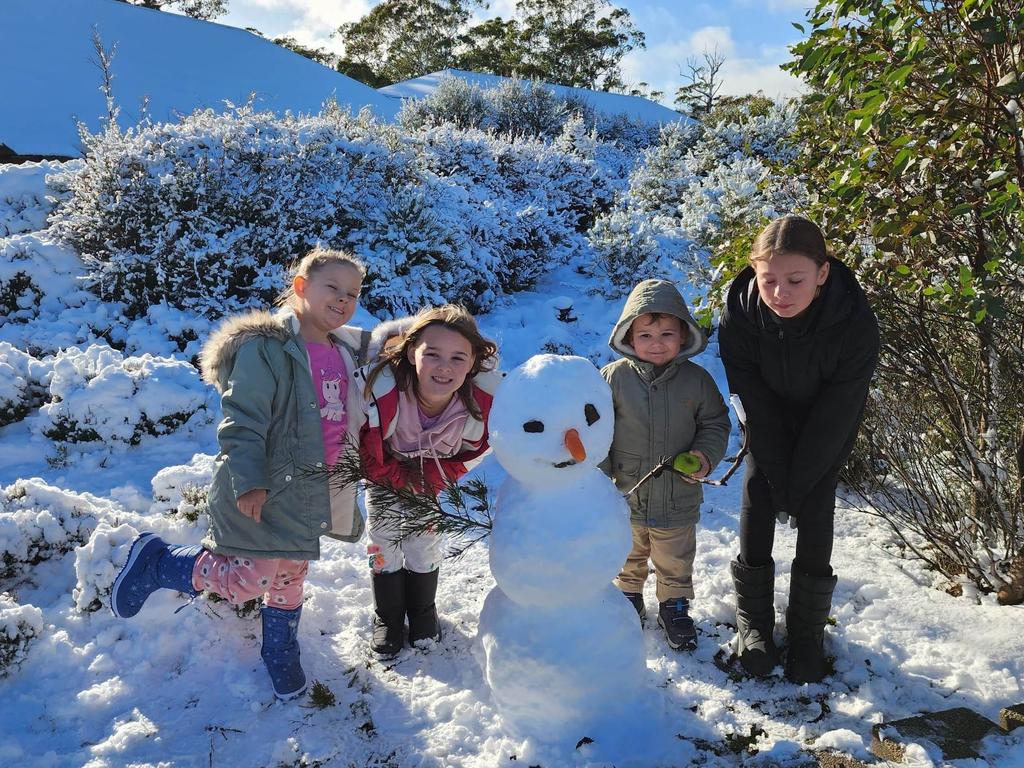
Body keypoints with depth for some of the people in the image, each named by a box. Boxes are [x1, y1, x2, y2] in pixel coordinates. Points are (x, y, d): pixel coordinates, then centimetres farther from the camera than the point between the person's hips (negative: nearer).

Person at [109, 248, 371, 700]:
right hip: (263, 491, -7)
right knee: (250, 579, -8)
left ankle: (280, 654, 41)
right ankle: (157, 561, 15)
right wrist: (248, 482, -24)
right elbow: (242, 420, -20)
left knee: (290, 577, 19)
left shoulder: (348, 353, 7)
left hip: (311, 494, 7)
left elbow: (350, 423, 20)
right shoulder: (264, 348, -16)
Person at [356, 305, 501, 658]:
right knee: (384, 538, 4)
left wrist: (429, 479, -10)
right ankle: (387, 616, 28)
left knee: (424, 539, 8)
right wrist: (403, 479, -15)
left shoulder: (486, 403, -36)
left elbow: (468, 454, -12)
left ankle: (423, 613, 35)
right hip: (383, 465, -1)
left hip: (431, 468, 1)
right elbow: (371, 459, -24)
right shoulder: (378, 391, -43)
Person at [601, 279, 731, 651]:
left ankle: (675, 606, 43)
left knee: (676, 562, 20)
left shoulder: (697, 380, -9)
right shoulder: (614, 377, -13)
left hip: (678, 500, 0)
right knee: (627, 558, 23)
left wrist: (705, 456, -14)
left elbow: (716, 423, 3)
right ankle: (629, 597, 47)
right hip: (625, 498, 0)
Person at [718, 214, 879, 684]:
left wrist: (797, 484, -19)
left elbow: (835, 415, -24)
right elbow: (755, 403, -20)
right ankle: (753, 620, 18)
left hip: (825, 434, -1)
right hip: (769, 428, 1)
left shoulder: (855, 323, -34)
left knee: (815, 523, -4)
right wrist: (778, 479, -17)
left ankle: (807, 630, 16)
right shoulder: (740, 314, -30)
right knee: (756, 512, -3)